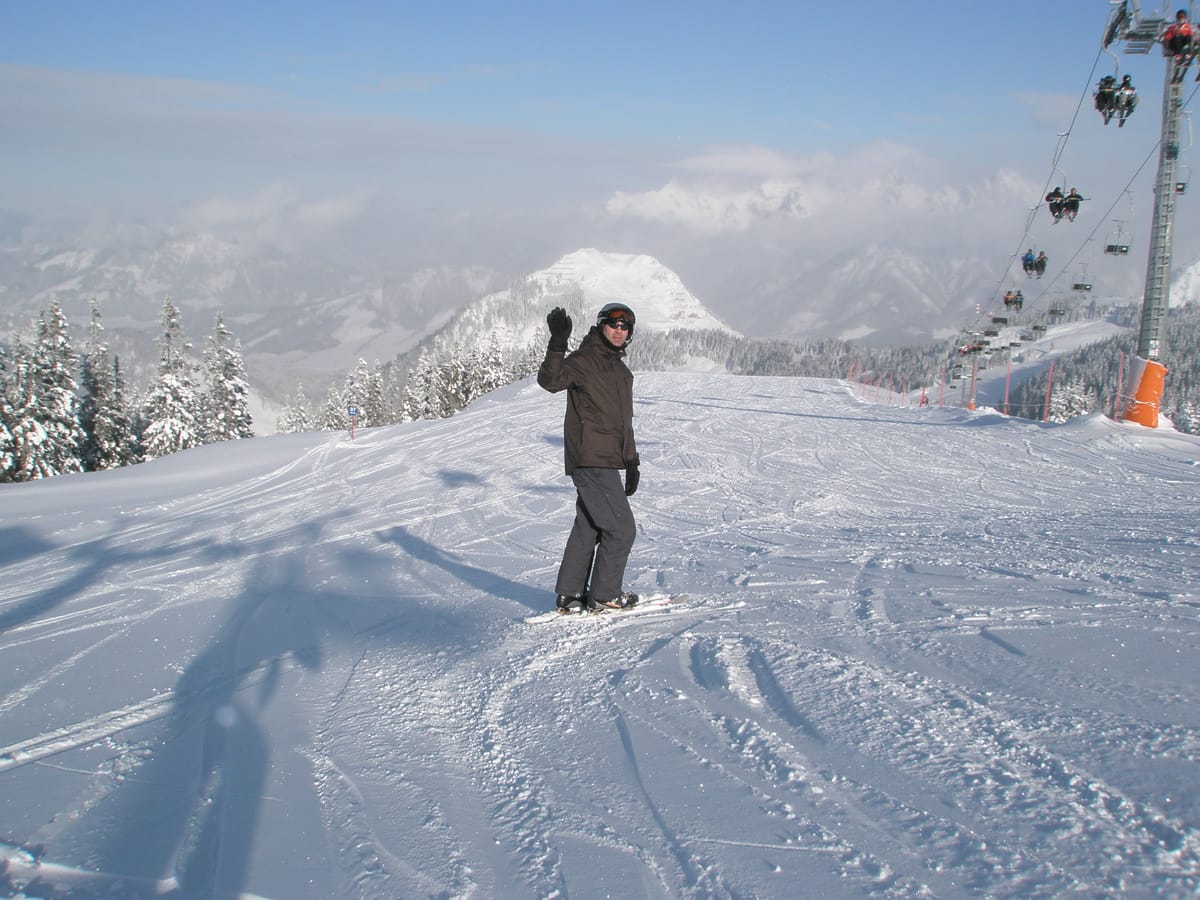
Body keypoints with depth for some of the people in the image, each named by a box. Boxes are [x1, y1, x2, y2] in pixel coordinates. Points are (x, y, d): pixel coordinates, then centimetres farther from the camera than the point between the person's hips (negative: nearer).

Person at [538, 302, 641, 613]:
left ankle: (569, 594, 21)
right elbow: (550, 381, -25)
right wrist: (557, 345, -38)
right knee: (621, 528, -7)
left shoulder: (623, 372, 19)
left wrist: (631, 462, 23)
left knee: (588, 527, 13)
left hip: (607, 462, 9)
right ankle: (604, 595, 4)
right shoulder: (583, 361, -7)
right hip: (591, 460, -9)